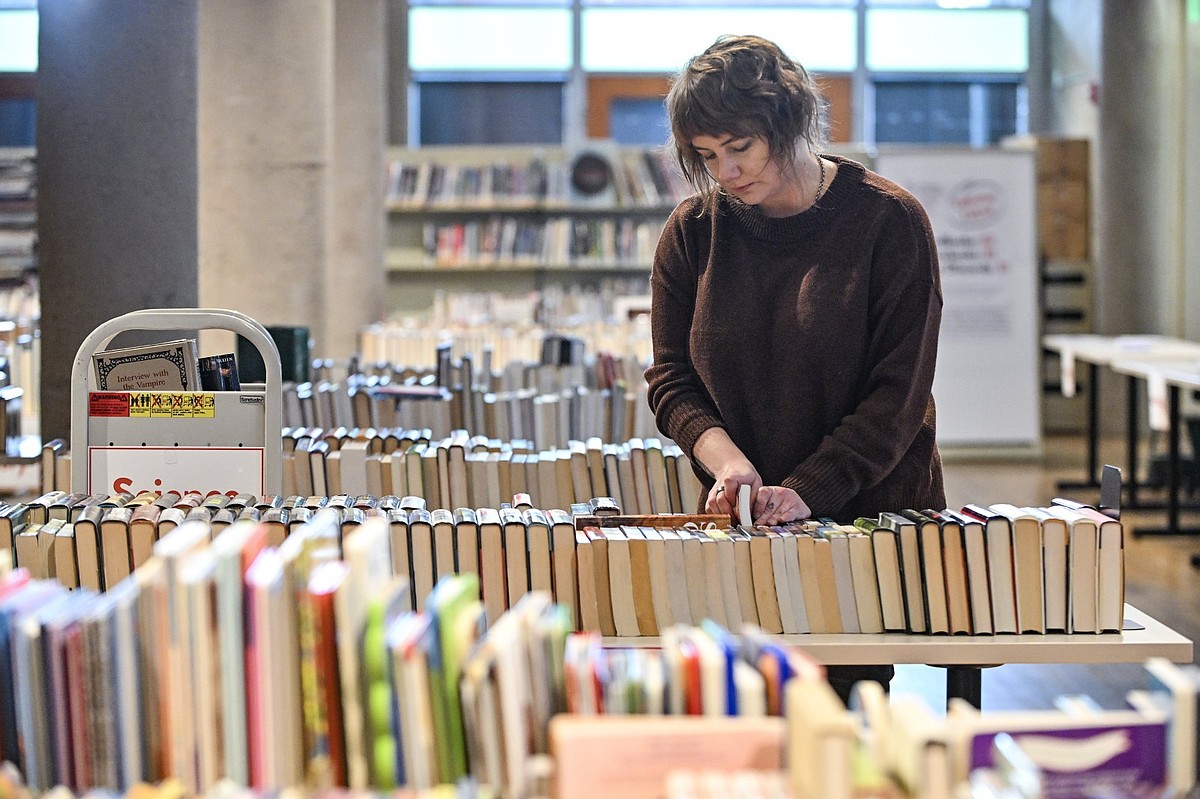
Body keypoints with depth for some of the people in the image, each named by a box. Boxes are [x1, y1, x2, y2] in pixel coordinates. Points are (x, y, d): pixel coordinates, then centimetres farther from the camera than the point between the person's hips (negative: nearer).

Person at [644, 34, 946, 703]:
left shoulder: (889, 221, -5)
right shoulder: (694, 232, 5)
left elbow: (898, 392, -8)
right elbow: (671, 380, 6)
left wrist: (806, 491, -18)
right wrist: (727, 460, -14)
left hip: (876, 512, -2)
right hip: (742, 525, 2)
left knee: (847, 696, -12)